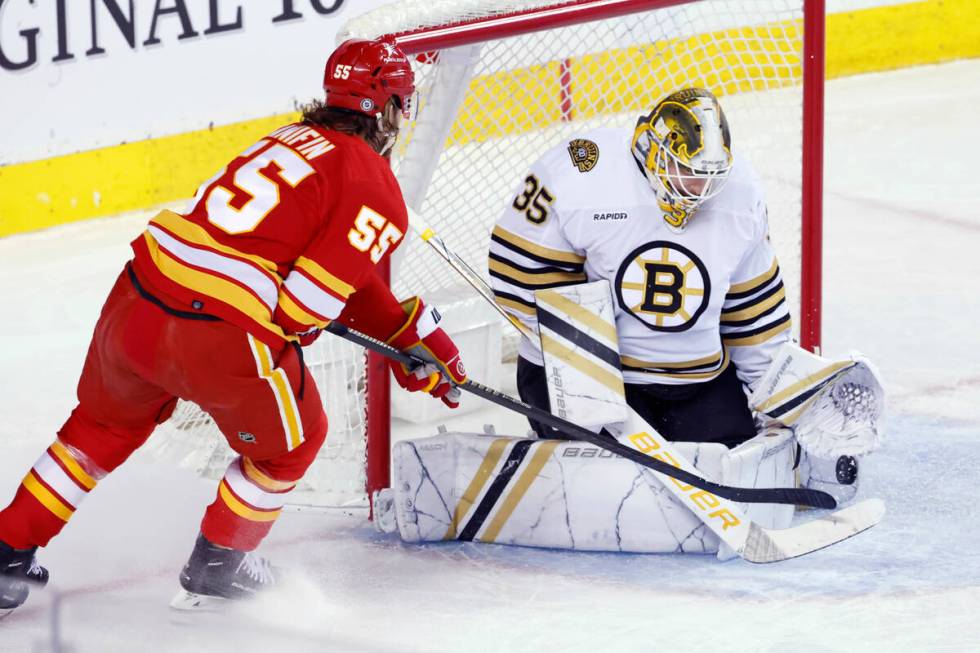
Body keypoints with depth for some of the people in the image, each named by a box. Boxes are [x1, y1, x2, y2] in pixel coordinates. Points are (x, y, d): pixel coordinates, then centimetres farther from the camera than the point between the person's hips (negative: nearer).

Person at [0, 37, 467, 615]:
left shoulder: (296, 138, 21)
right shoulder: (378, 191, -4)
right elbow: (305, 304, -11)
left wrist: (414, 331, 30)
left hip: (138, 293, 7)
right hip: (221, 337, -7)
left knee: (107, 423, 31)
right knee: (290, 440, 23)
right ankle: (216, 568, 34)